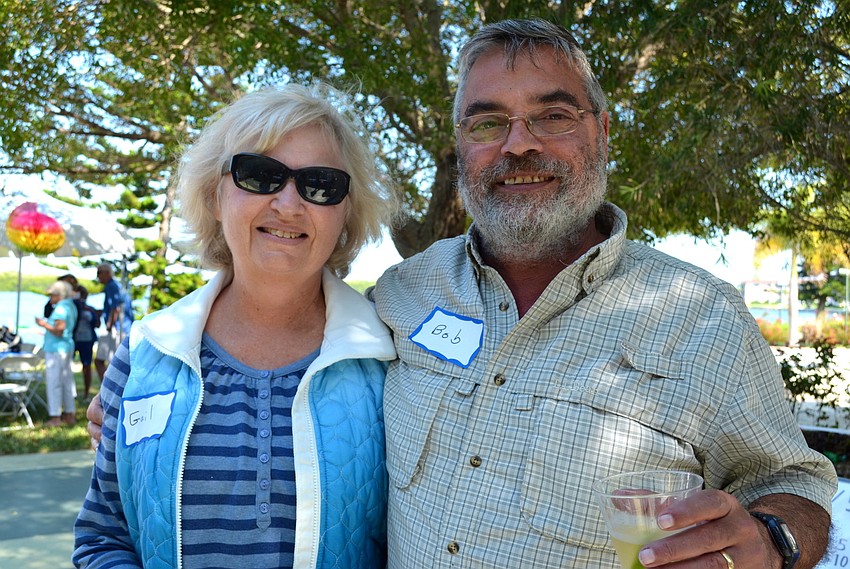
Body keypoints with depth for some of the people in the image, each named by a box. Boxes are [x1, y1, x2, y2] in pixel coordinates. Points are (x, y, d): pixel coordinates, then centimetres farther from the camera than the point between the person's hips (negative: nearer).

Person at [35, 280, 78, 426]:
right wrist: (47, 325, 20)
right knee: (67, 381, 14)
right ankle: (70, 414, 20)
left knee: (54, 382, -4)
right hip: (68, 347, 10)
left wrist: (44, 324, -10)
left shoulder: (60, 308, -16)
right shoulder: (71, 307, 12)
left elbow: (59, 331, -21)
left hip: (56, 349, -10)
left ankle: (55, 417, 0)